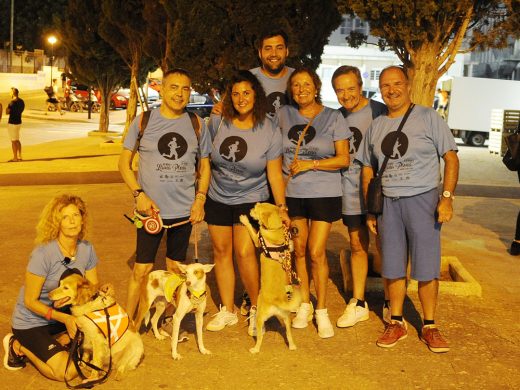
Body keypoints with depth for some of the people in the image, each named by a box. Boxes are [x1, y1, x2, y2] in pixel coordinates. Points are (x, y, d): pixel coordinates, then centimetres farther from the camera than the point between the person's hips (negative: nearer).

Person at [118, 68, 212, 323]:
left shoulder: (197, 125, 3)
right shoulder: (143, 122, -3)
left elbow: (204, 165, 12)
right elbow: (124, 163, 1)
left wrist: (200, 199, -1)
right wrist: (139, 194, -12)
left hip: (185, 210, 2)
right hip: (151, 208, -2)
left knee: (176, 269, 14)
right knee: (142, 269, 0)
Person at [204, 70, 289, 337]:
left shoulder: (269, 131, -11)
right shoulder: (218, 122, -6)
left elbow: (275, 174, -8)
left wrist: (282, 208, -12)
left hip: (250, 199, -3)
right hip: (218, 197, 3)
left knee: (244, 252, -13)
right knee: (221, 251, 7)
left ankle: (257, 308, 7)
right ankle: (227, 311, 21)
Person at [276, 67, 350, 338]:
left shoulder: (333, 117, -3)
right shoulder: (283, 114, 5)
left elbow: (343, 159, -6)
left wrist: (310, 164, -13)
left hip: (324, 193, -3)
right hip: (292, 193, 3)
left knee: (316, 252, -5)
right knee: (299, 250, 9)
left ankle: (322, 311, 8)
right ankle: (304, 304, 24)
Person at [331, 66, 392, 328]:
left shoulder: (379, 112, -10)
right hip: (351, 191, 5)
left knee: (383, 247, 1)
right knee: (357, 246, 13)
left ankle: (390, 304, 16)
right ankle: (358, 304, 23)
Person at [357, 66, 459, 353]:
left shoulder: (428, 117, -2)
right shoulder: (376, 127, 11)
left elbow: (451, 157, -3)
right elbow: (367, 169, 16)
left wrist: (447, 197, -14)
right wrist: (370, 210, 11)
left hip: (422, 199, -4)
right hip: (388, 202, 4)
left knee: (426, 268, -1)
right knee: (393, 268, 9)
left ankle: (429, 327, 13)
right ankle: (397, 323, 22)